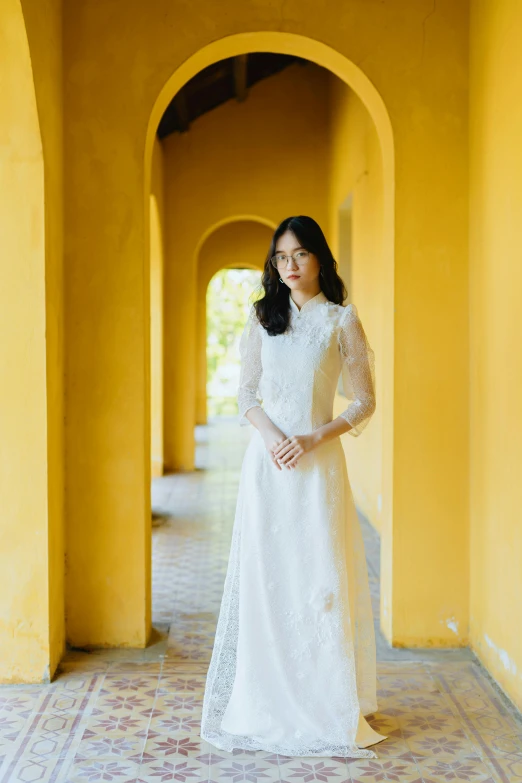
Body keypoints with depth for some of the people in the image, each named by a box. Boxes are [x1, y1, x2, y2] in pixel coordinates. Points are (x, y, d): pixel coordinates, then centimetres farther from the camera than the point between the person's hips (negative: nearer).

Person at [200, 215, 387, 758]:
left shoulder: (341, 320, 1)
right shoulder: (263, 317, 10)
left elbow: (364, 402, 1)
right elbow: (245, 394, 9)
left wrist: (315, 437, -12)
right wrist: (271, 433, -10)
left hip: (317, 462, -2)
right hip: (266, 461, 3)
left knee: (319, 578, -1)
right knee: (265, 577, 3)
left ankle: (327, 706, 11)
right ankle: (268, 704, 15)